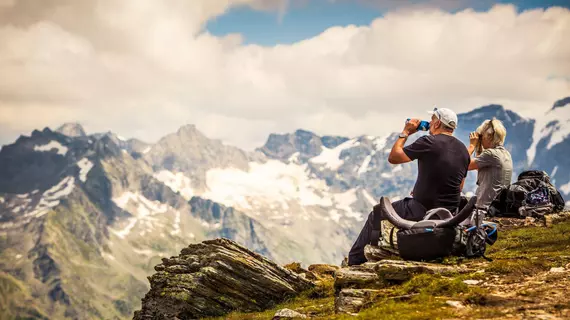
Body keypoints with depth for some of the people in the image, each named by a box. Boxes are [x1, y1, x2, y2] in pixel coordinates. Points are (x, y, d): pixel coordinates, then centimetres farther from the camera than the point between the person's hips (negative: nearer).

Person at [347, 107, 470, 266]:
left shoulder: (429, 142, -16)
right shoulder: (463, 150, 7)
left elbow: (393, 157, -9)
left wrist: (405, 132, 4)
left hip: (423, 211, -8)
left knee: (376, 215, 11)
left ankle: (354, 262, 19)